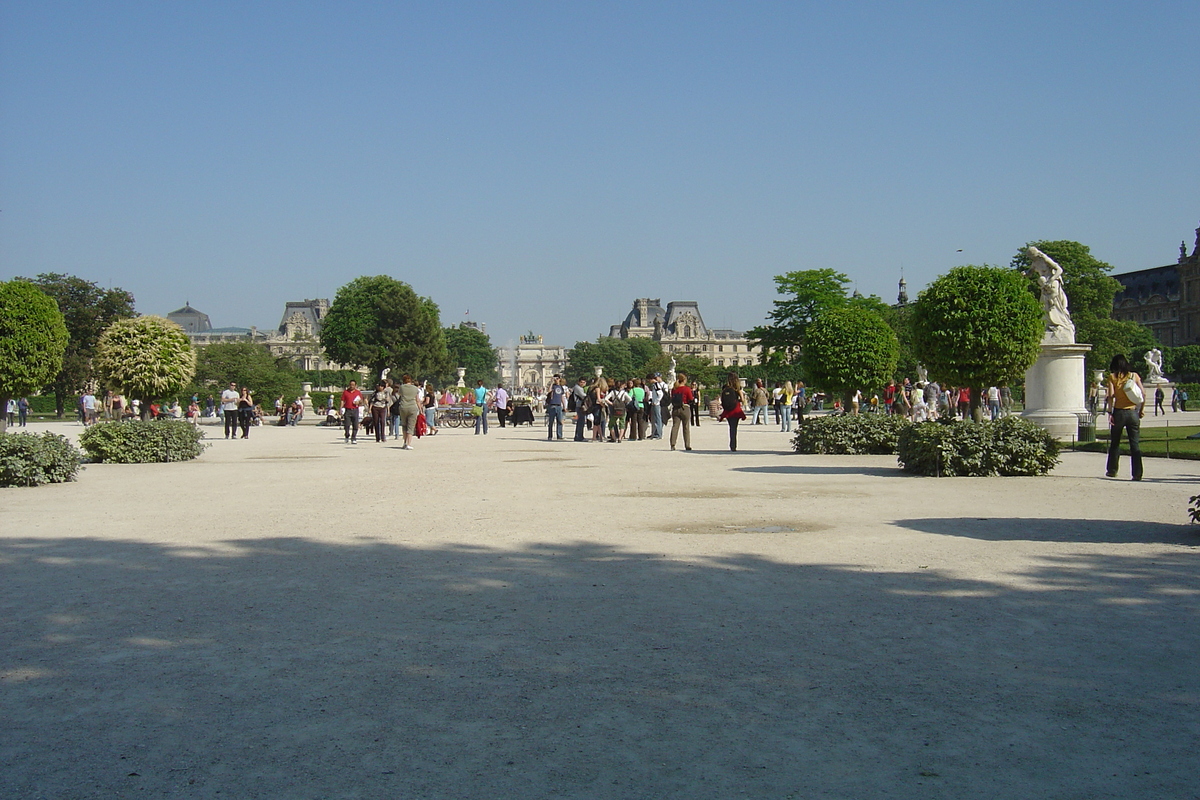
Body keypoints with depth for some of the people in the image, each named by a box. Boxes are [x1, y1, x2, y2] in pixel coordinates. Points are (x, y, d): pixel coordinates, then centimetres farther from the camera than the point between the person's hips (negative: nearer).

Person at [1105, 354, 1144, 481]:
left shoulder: (1112, 377, -1)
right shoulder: (1134, 375, 5)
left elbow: (1111, 395, -10)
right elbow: (1143, 394, -2)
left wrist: (1110, 412, -9)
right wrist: (1142, 409, 9)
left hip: (1119, 412, -1)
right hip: (1133, 412, 1)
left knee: (1115, 443, 13)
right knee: (1135, 444, 2)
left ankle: (1112, 470, 19)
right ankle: (1137, 474, -4)